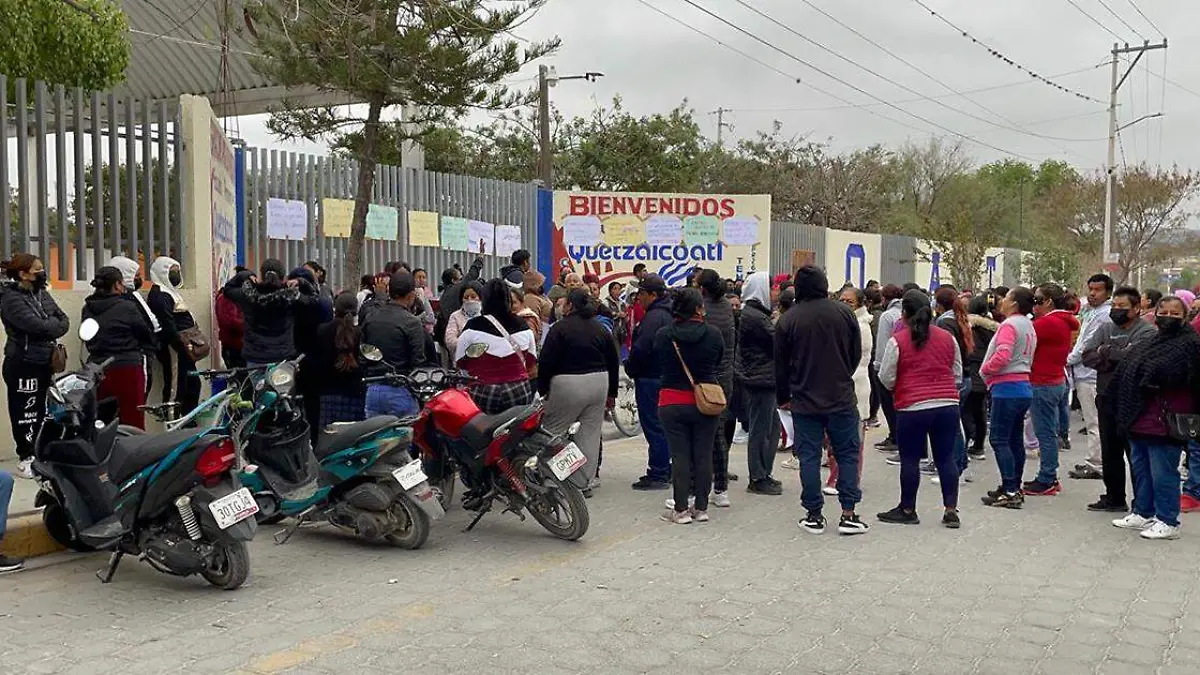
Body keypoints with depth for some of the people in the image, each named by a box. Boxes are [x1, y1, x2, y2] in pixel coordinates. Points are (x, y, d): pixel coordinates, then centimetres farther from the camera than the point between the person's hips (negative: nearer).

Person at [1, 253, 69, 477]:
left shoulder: (42, 294, 11)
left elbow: (63, 320, 6)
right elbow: (37, 325, -25)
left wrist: (49, 326, -13)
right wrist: (55, 325, -8)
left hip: (44, 362, 8)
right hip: (23, 364, -8)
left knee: (41, 411, 15)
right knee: (25, 413, -2)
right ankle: (25, 458, 6)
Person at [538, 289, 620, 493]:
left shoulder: (560, 328, -6)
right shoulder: (601, 329, 11)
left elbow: (546, 361, -10)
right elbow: (613, 362, 14)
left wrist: (543, 389, 0)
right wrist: (611, 393, 20)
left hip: (568, 385, -5)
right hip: (598, 383, 5)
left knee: (552, 430, 5)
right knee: (590, 434, 10)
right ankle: (587, 481, 14)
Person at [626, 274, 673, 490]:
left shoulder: (654, 317, -18)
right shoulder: (669, 314, 14)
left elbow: (641, 348, -25)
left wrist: (630, 367, -7)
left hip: (650, 379, -10)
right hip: (667, 377, 10)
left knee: (653, 426, -5)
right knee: (663, 427, 16)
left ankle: (657, 475, -2)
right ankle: (665, 471, 23)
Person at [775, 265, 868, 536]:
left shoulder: (787, 320, -6)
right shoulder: (844, 313, -2)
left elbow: (781, 365, 0)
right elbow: (857, 353, 7)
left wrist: (783, 397, 14)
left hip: (804, 401, -1)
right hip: (842, 399, 1)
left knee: (809, 457, 6)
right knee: (847, 454, 9)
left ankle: (814, 515, 10)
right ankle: (848, 514, 7)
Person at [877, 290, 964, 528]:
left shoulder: (897, 341, -6)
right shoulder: (948, 338, 8)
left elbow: (886, 378, -2)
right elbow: (958, 375, 15)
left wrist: (899, 389, 18)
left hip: (913, 408, -4)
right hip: (948, 405, 4)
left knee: (910, 459, 6)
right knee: (946, 457, 10)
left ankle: (907, 510, 17)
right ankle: (951, 510, 11)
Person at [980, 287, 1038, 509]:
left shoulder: (1010, 325, -13)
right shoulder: (1028, 326, 17)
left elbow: (1002, 356, -25)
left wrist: (985, 369, -8)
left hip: (1007, 388, -10)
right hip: (1024, 386, 10)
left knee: (999, 440, -7)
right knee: (1015, 440, 13)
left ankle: (1010, 492, -9)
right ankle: (1014, 488, 18)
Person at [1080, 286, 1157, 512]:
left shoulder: (1147, 332, -5)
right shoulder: (1106, 329, 13)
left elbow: (1132, 356, -22)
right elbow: (1087, 357, 1)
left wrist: (1105, 351, -7)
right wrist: (1115, 360, -13)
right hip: (1107, 398, 6)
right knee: (1110, 453, 14)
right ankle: (1114, 498, 25)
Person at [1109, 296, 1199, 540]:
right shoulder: (1151, 342, 17)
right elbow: (1125, 372, 20)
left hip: (1165, 421, -9)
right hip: (1140, 418, 9)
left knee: (1162, 472, -3)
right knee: (1140, 469, 18)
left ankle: (1167, 522, 6)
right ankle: (1142, 513, 30)